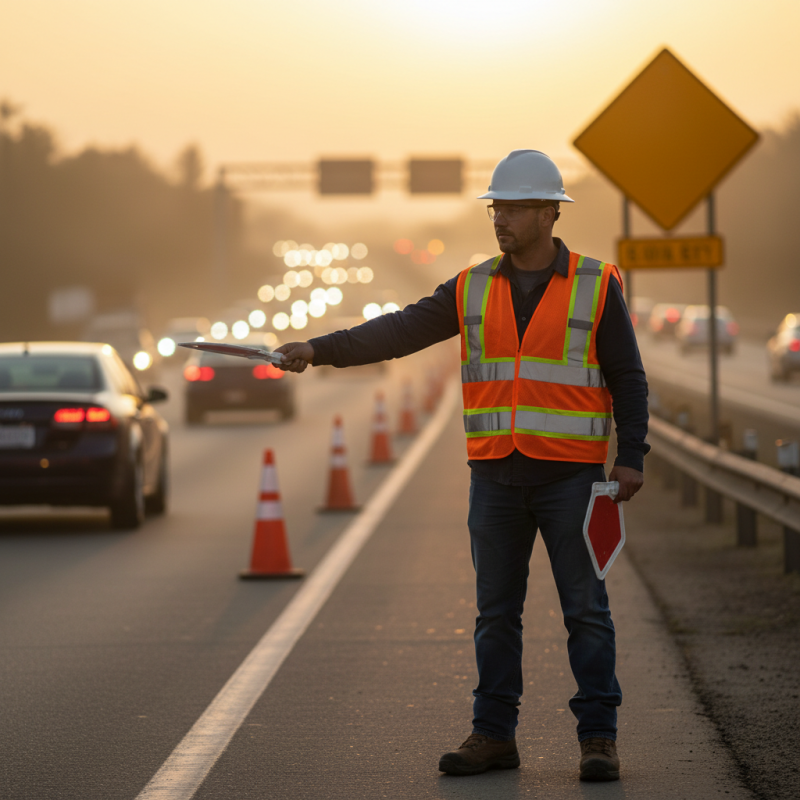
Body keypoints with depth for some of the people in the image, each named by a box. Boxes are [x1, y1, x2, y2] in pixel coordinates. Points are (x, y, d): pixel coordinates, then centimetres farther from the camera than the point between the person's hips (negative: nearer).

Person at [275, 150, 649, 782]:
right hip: (497, 475, 4)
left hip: (572, 474, -4)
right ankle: (494, 736, 12)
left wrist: (631, 458, -9)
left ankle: (599, 737, 4)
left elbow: (627, 379, 0)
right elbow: (398, 333, -1)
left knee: (586, 607, -2)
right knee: (496, 611, 6)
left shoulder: (596, 287, -2)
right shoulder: (474, 289, 6)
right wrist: (319, 349, -13)